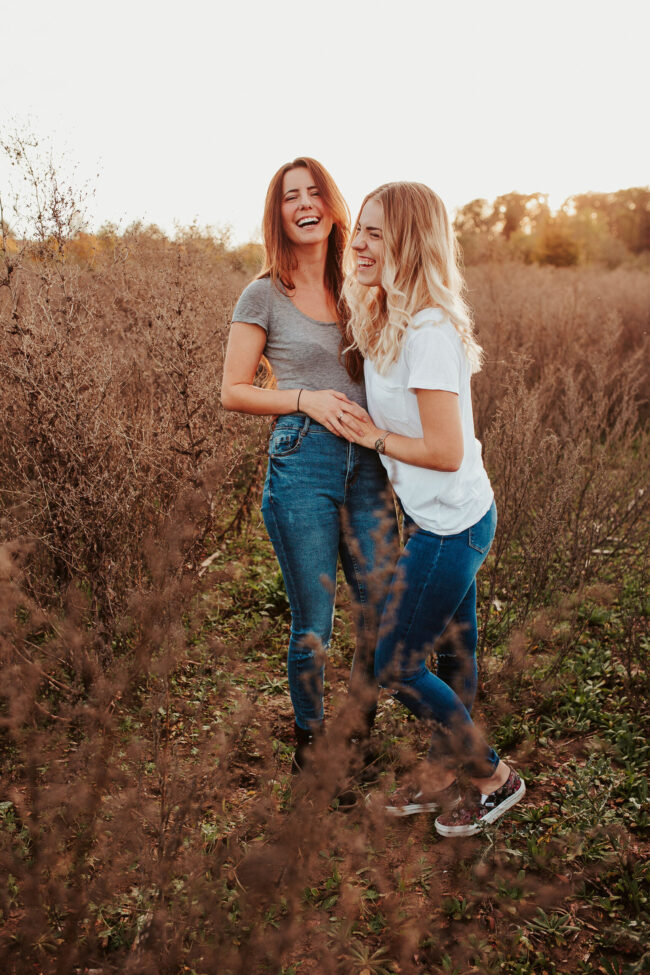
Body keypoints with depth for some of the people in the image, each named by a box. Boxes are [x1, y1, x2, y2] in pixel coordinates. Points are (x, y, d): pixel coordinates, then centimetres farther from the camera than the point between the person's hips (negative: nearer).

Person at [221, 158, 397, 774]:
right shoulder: (265, 295, 1)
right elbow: (233, 392, 0)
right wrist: (306, 400, -13)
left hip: (366, 463, 5)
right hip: (301, 465, -4)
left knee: (385, 613, 8)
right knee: (312, 624, 4)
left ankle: (359, 729, 34)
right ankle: (309, 740, 29)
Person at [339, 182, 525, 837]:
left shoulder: (429, 330, -23)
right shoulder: (390, 321, 6)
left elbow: (446, 451, -24)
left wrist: (375, 438, -12)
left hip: (450, 524, -9)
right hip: (445, 517, 9)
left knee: (395, 665, 3)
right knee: (454, 653, 20)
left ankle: (493, 777, 22)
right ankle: (443, 773, 38)